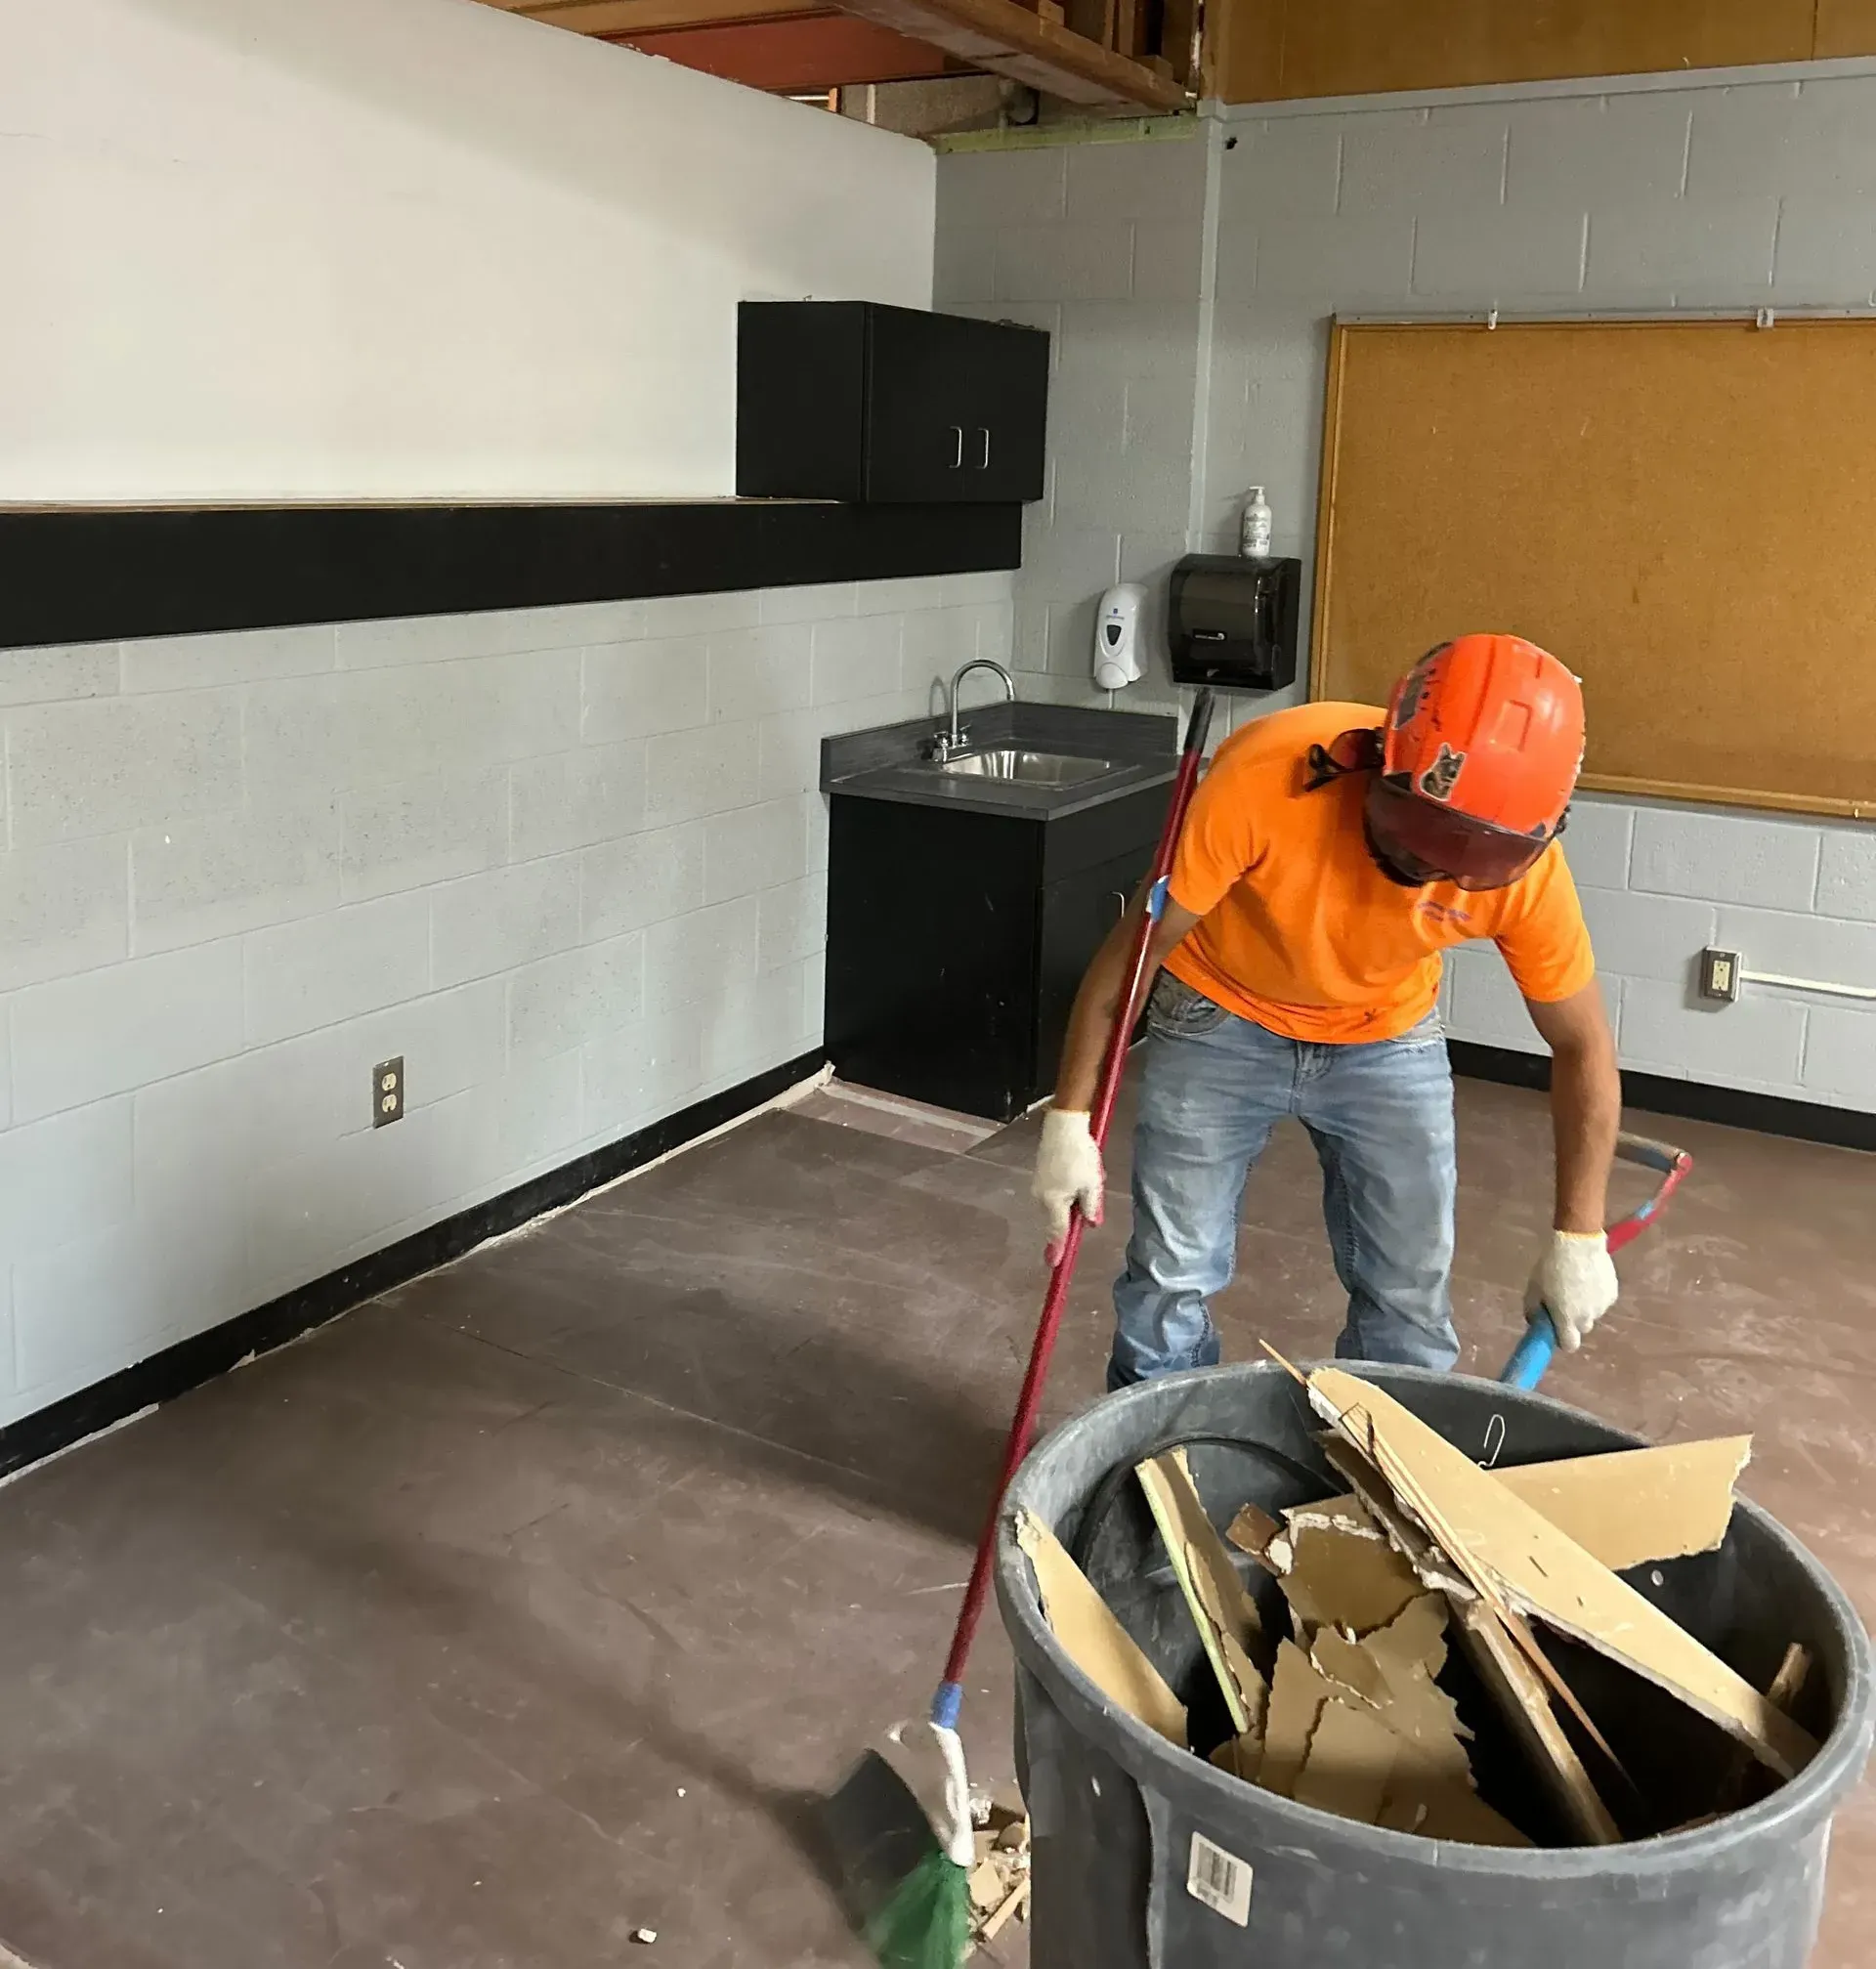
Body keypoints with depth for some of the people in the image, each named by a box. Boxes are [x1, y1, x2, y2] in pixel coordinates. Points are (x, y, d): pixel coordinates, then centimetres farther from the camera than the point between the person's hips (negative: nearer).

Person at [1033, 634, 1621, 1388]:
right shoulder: (1264, 780, -36)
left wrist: (1578, 1233, -13)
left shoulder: (1523, 868, -27)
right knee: (1170, 1276, 1)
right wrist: (1070, 1117, -23)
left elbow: (1582, 1045, -11)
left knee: (1410, 1298, 2)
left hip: (1389, 1041, 2)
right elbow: (1133, 948, -24)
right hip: (1219, 1020, -1)